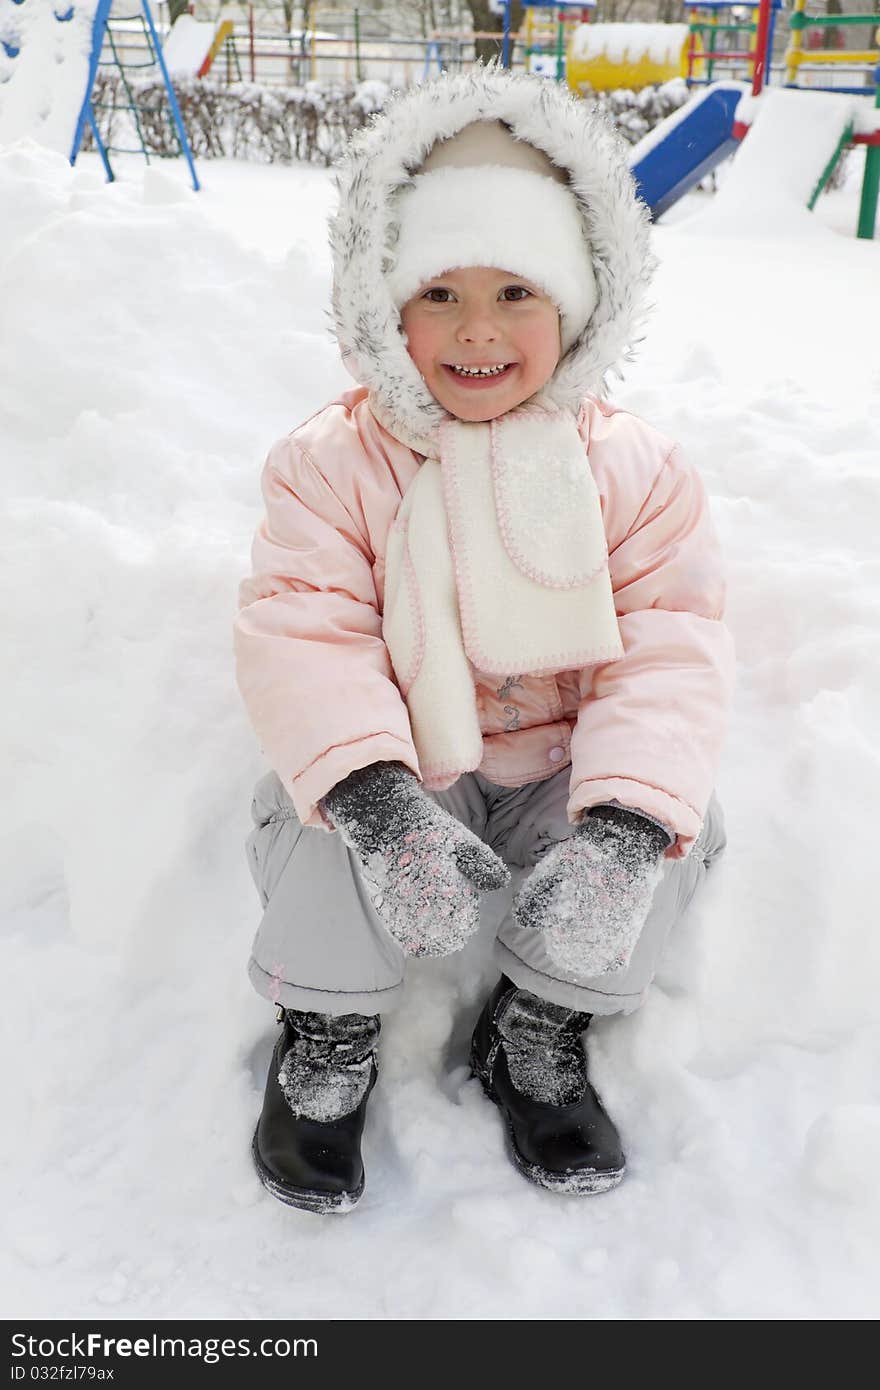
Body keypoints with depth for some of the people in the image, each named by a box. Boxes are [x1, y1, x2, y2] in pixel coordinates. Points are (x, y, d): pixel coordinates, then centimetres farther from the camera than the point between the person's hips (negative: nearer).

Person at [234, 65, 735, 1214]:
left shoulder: (635, 468, -5)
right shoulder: (332, 462, -8)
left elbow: (669, 648, -12)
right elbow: (300, 633, -17)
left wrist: (626, 819, -29)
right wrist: (373, 794, -35)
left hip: (563, 763, 2)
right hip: (392, 762, -1)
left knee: (672, 826, -23)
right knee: (333, 826, -30)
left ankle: (541, 1027, 5)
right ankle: (328, 1028, 4)